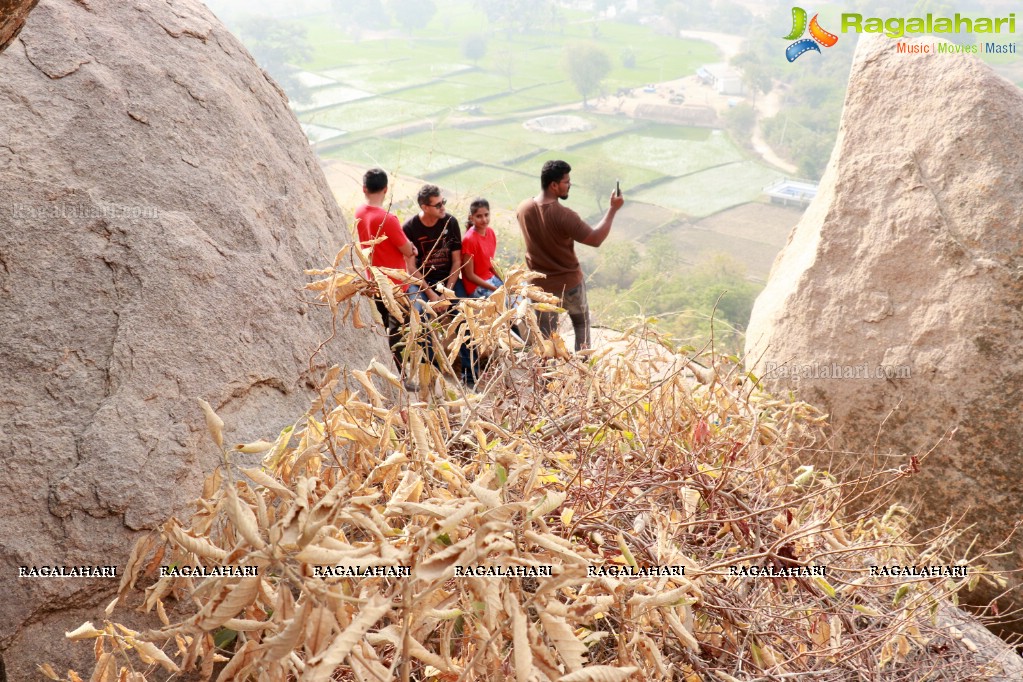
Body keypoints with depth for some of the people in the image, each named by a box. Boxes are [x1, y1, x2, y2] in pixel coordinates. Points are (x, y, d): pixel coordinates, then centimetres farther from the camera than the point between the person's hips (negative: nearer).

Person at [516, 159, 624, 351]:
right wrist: (613, 209, -12)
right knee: (582, 323, 23)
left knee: (545, 336, 11)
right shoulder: (564, 216, -27)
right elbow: (596, 239, -20)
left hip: (540, 285, 4)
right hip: (569, 284, -3)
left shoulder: (523, 208, -8)